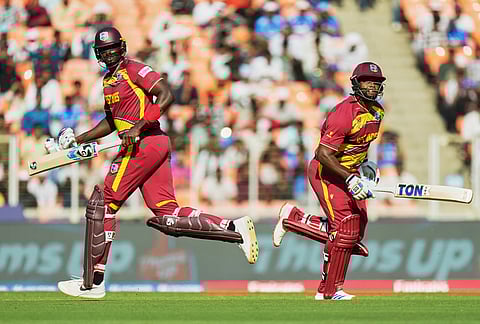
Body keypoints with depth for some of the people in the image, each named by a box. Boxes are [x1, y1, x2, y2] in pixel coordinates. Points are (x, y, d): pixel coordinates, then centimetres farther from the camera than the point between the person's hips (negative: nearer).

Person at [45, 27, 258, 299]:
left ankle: (93, 282, -3)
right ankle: (234, 229, -2)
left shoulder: (133, 69, -5)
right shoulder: (109, 80, 23)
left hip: (144, 144, -9)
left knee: (101, 204, -5)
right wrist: (76, 140, 28)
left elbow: (167, 96, -17)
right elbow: (111, 122, 33)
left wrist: (138, 127, -23)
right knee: (167, 216, 2)